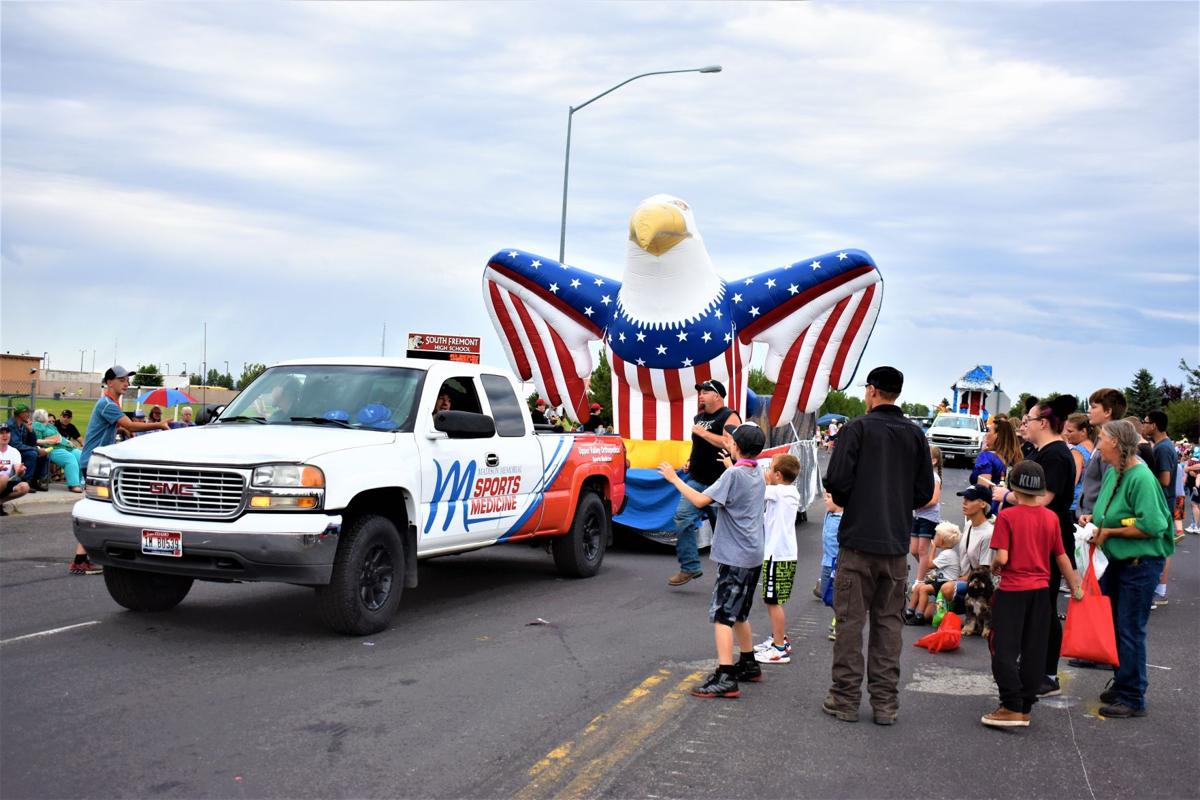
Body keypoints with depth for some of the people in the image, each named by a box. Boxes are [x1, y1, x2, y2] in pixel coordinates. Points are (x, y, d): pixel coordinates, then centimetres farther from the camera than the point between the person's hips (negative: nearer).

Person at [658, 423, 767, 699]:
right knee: (738, 613, 22)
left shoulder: (733, 475, -15)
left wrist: (674, 479, -13)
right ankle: (749, 665, 32)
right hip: (753, 556, 9)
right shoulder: (756, 475, 11)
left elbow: (700, 500, -22)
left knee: (721, 615, -11)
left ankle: (725, 678, -17)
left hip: (735, 557, -9)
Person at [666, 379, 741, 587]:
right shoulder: (699, 418, 17)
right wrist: (690, 462, 13)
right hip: (697, 479, 7)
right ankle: (690, 567, -2)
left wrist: (703, 432, -19)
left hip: (721, 483, -7)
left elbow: (730, 443, -23)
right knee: (683, 517, -8)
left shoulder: (729, 416, -8)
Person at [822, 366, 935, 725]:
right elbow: (925, 491, 6)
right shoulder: (915, 435, 6)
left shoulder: (857, 429, -8)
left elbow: (836, 480, -13)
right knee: (889, 622, 9)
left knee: (850, 620, 3)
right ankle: (885, 702, 11)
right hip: (897, 542, 4)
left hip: (858, 538, -4)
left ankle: (845, 698, 6)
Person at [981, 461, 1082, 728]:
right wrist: (1075, 586, 19)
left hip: (1012, 591, -5)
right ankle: (1026, 708, 15)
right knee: (1034, 652, 10)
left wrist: (994, 565, 3)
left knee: (1004, 650, 2)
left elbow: (1001, 557, -19)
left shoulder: (1007, 516, -12)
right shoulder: (1051, 518, 1)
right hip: (1041, 591, 5)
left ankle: (1012, 708, -4)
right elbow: (1061, 557, 8)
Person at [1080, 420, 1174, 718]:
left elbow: (1151, 526, -26)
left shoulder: (1140, 477, -22)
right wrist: (1094, 520, 1)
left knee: (1130, 631, -2)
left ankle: (1132, 699, 9)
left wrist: (1109, 531, -19)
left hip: (1140, 564, -9)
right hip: (1118, 560, 9)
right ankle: (1121, 685, 32)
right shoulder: (1113, 472, 6)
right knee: (1110, 624, 17)